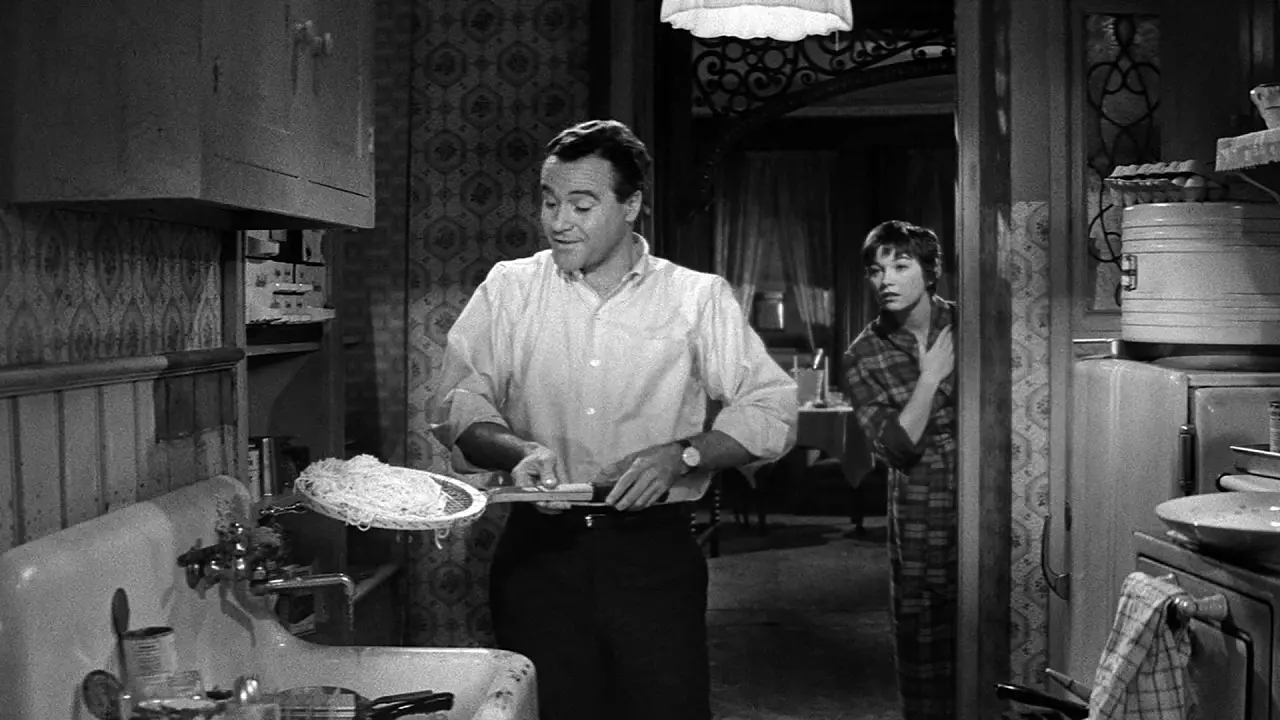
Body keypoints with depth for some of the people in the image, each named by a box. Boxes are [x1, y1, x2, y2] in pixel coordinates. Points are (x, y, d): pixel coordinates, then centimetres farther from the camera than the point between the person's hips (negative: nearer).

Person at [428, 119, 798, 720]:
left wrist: (680, 455, -15)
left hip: (655, 554, -1)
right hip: (539, 549, 1)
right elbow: (456, 405, 1)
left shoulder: (698, 297, 3)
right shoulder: (508, 288, 6)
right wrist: (518, 451, -18)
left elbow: (772, 410, 0)